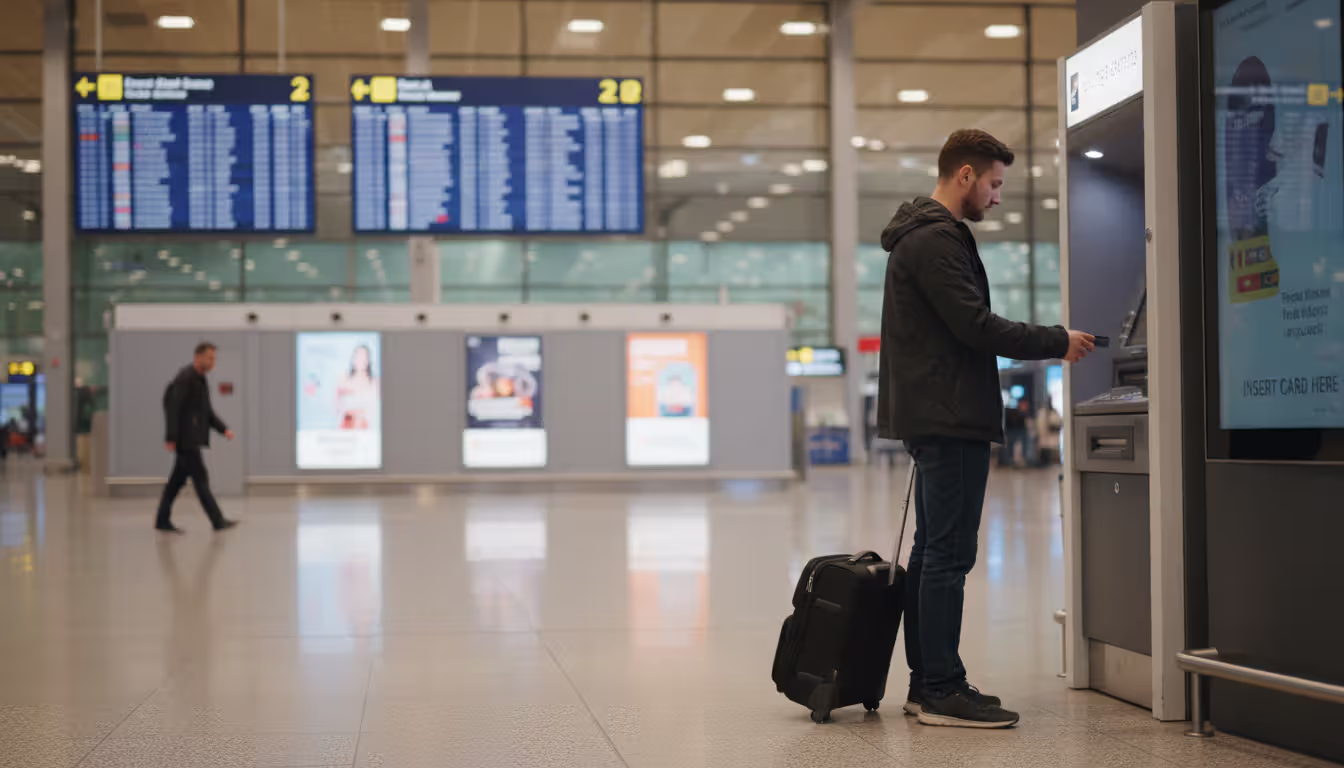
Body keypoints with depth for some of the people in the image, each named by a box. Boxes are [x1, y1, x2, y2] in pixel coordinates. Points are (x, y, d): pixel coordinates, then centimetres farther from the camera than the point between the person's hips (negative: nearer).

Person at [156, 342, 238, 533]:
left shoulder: (201, 380, 16)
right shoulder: (184, 378, -13)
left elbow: (207, 412, 21)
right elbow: (172, 408, -18)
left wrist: (223, 429, 8)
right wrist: (171, 438, -21)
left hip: (192, 439, 9)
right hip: (185, 438, -9)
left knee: (178, 480, 10)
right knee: (200, 478, -7)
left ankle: (162, 520, 14)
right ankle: (217, 521, -7)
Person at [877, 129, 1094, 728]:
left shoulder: (923, 235, 20)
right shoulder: (937, 240, -14)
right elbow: (976, 326, -19)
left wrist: (1042, 344, 16)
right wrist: (1056, 343, -9)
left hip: (930, 416, 11)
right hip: (948, 416, -11)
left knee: (932, 551, 12)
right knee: (949, 555, -9)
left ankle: (926, 681, 18)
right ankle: (943, 691, -6)